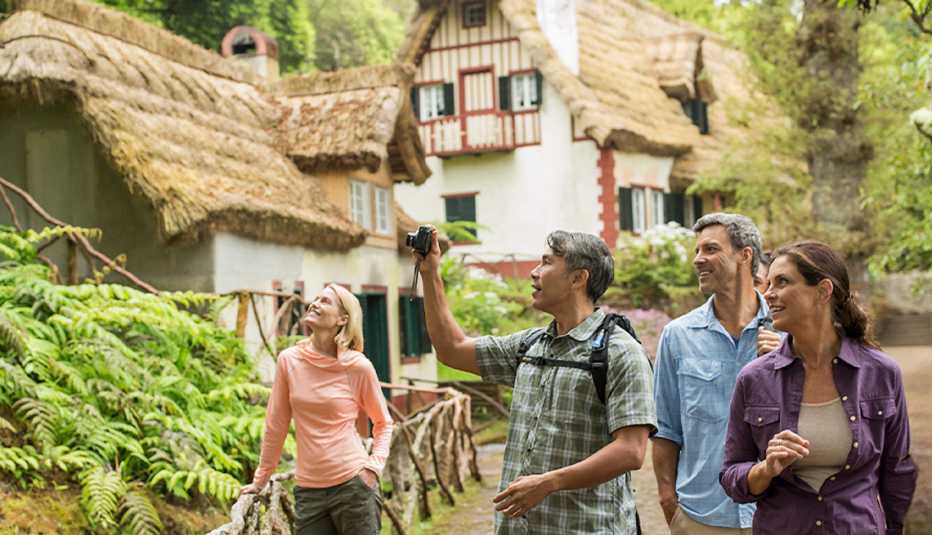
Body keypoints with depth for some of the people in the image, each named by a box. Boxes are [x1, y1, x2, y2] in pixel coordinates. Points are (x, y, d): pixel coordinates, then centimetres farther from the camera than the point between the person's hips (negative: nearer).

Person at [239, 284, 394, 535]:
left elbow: (383, 423, 7)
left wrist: (374, 466, -7)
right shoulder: (289, 360, 0)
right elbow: (276, 424, 7)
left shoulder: (358, 367, -6)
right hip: (308, 489, 3)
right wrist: (261, 478, 12)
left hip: (353, 484, -2)